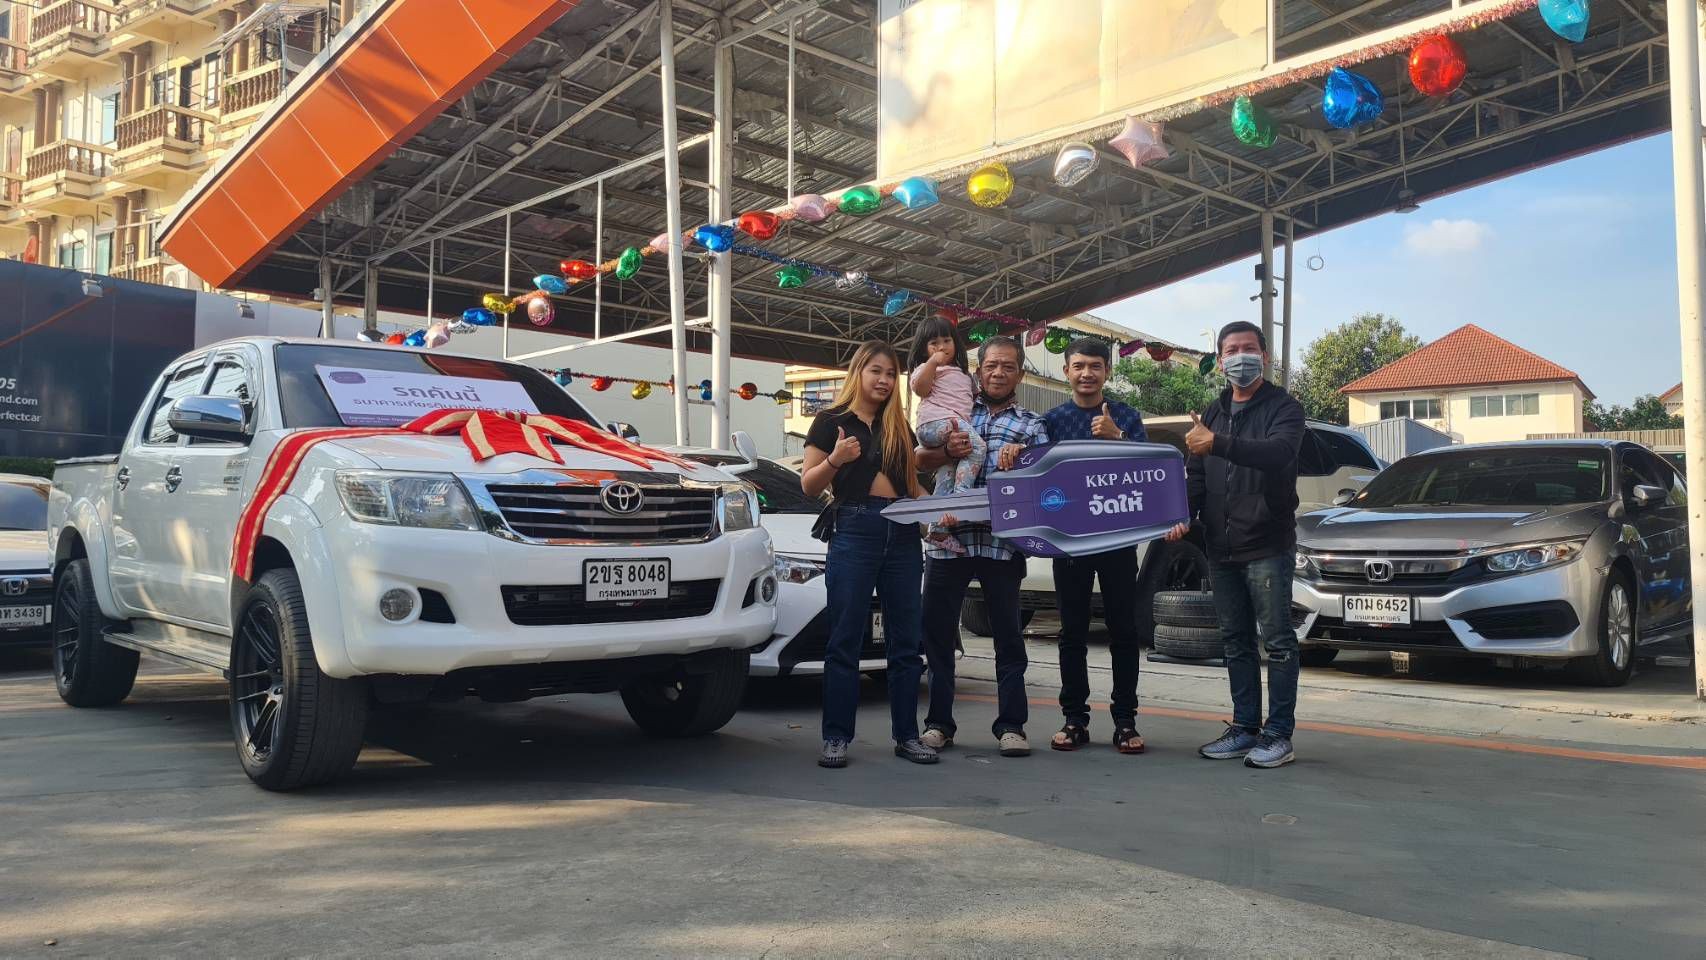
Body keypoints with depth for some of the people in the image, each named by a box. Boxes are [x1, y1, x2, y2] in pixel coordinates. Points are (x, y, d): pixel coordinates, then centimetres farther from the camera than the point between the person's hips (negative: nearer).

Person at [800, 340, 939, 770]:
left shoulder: (900, 427, 18)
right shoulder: (832, 422, 3)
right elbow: (809, 486, -1)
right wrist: (835, 461, -20)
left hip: (902, 533, 5)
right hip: (855, 531, -5)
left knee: (905, 640, 6)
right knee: (846, 638, -3)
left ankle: (906, 735, 13)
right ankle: (836, 738, 2)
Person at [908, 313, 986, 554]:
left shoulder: (960, 373, 36)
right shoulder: (928, 367, 10)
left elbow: (967, 399, 41)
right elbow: (920, 388, -9)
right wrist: (933, 361, -12)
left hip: (956, 422, 8)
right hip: (937, 423, -8)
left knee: (947, 476, -1)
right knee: (977, 447, -25)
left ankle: (938, 529, -4)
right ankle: (960, 499, -34)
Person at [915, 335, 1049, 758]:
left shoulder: (1032, 425, 13)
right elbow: (918, 461, 9)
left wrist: (1017, 462, -17)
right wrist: (948, 451, -10)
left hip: (1002, 542, -1)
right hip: (948, 537, 1)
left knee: (1008, 634, 4)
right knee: (936, 630, 3)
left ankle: (1011, 725, 12)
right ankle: (938, 722, 13)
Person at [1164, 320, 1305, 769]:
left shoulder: (1283, 408, -4)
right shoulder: (1212, 413, 17)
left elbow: (1278, 454, -25)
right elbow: (1195, 474, 16)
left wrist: (1217, 444, -37)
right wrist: (1184, 515, -3)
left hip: (1267, 546, -6)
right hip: (1220, 548, 7)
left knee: (1277, 640, -2)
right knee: (1236, 642, 11)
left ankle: (1279, 734, 3)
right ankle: (1245, 728, 19)